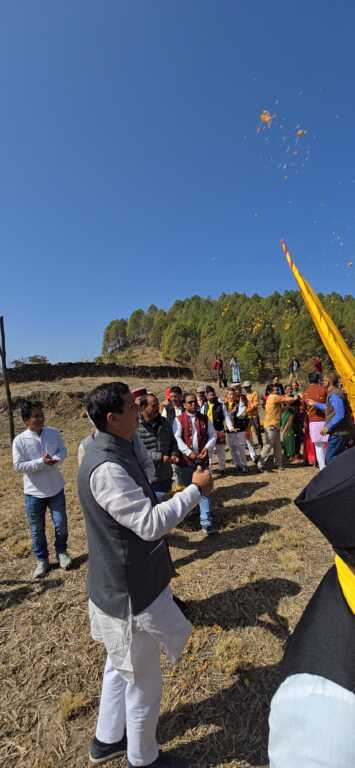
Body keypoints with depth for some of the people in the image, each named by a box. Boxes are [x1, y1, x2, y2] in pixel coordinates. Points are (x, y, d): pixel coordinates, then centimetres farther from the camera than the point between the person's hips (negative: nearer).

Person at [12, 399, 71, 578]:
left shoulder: (54, 433, -6)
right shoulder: (19, 441, -14)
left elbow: (63, 451, -1)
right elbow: (18, 466, -15)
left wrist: (55, 459, -23)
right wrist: (41, 462, -25)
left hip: (55, 489, 2)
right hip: (33, 493, -1)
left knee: (61, 524, 11)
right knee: (37, 529, 14)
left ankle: (61, 552, 36)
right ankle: (42, 560, 34)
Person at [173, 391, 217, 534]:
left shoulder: (204, 419, 6)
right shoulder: (179, 420, -5)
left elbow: (213, 435, 8)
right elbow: (177, 438, -13)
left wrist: (207, 447, -10)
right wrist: (189, 452, -21)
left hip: (202, 458, 2)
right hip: (185, 459, -2)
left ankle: (206, 521, 4)